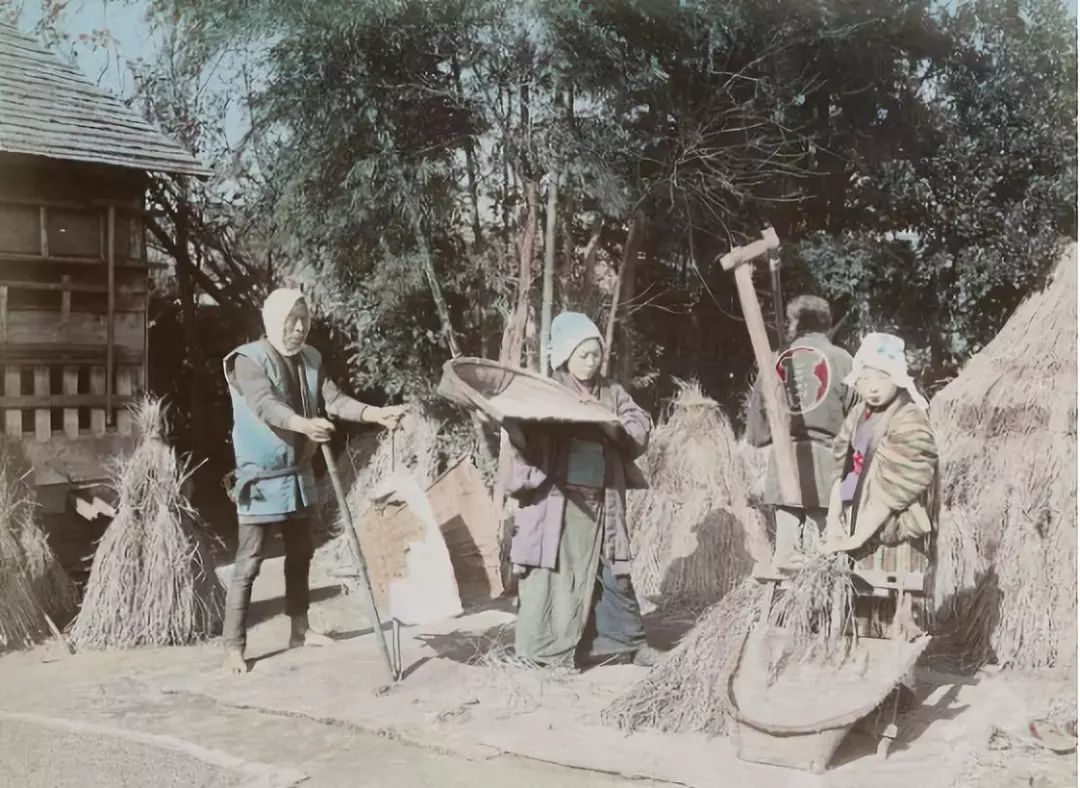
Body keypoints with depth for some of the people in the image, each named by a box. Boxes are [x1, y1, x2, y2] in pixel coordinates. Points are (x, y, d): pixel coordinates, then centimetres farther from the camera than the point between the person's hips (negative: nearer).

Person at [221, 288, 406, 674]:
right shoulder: (249, 360, -16)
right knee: (248, 563, -5)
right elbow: (267, 406, -32)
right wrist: (304, 424, -51)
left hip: (298, 474, 7)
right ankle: (233, 646, 2)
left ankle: (300, 629, 33)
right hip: (261, 477, -7)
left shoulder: (310, 359, 5)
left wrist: (375, 413, -21)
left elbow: (334, 400, -3)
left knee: (300, 555, 18)